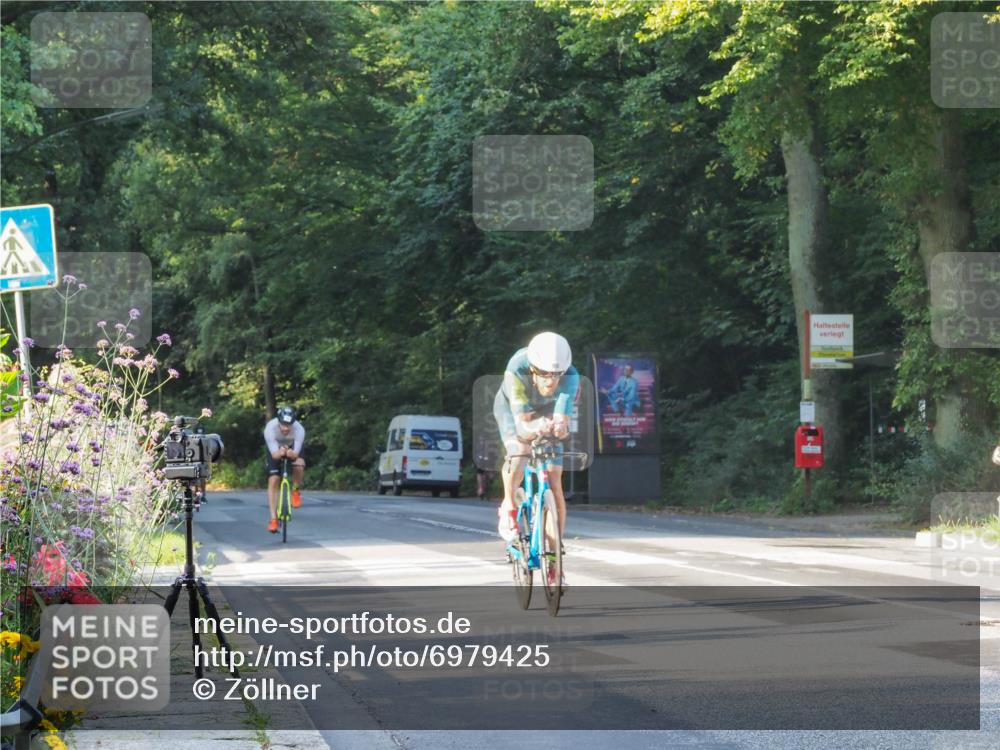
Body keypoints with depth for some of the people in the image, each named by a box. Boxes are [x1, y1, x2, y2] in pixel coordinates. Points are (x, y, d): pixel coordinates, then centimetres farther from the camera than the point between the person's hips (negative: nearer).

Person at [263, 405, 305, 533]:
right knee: (273, 481, -13)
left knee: (299, 465, -33)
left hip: (292, 448, 0)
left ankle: (295, 491, -2)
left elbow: (296, 454, -39)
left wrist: (292, 454, -61)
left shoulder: (299, 429, -36)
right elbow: (274, 454, -38)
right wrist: (280, 453, -60)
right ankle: (273, 519, -7)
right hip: (276, 449, 0)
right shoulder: (270, 428, -37)